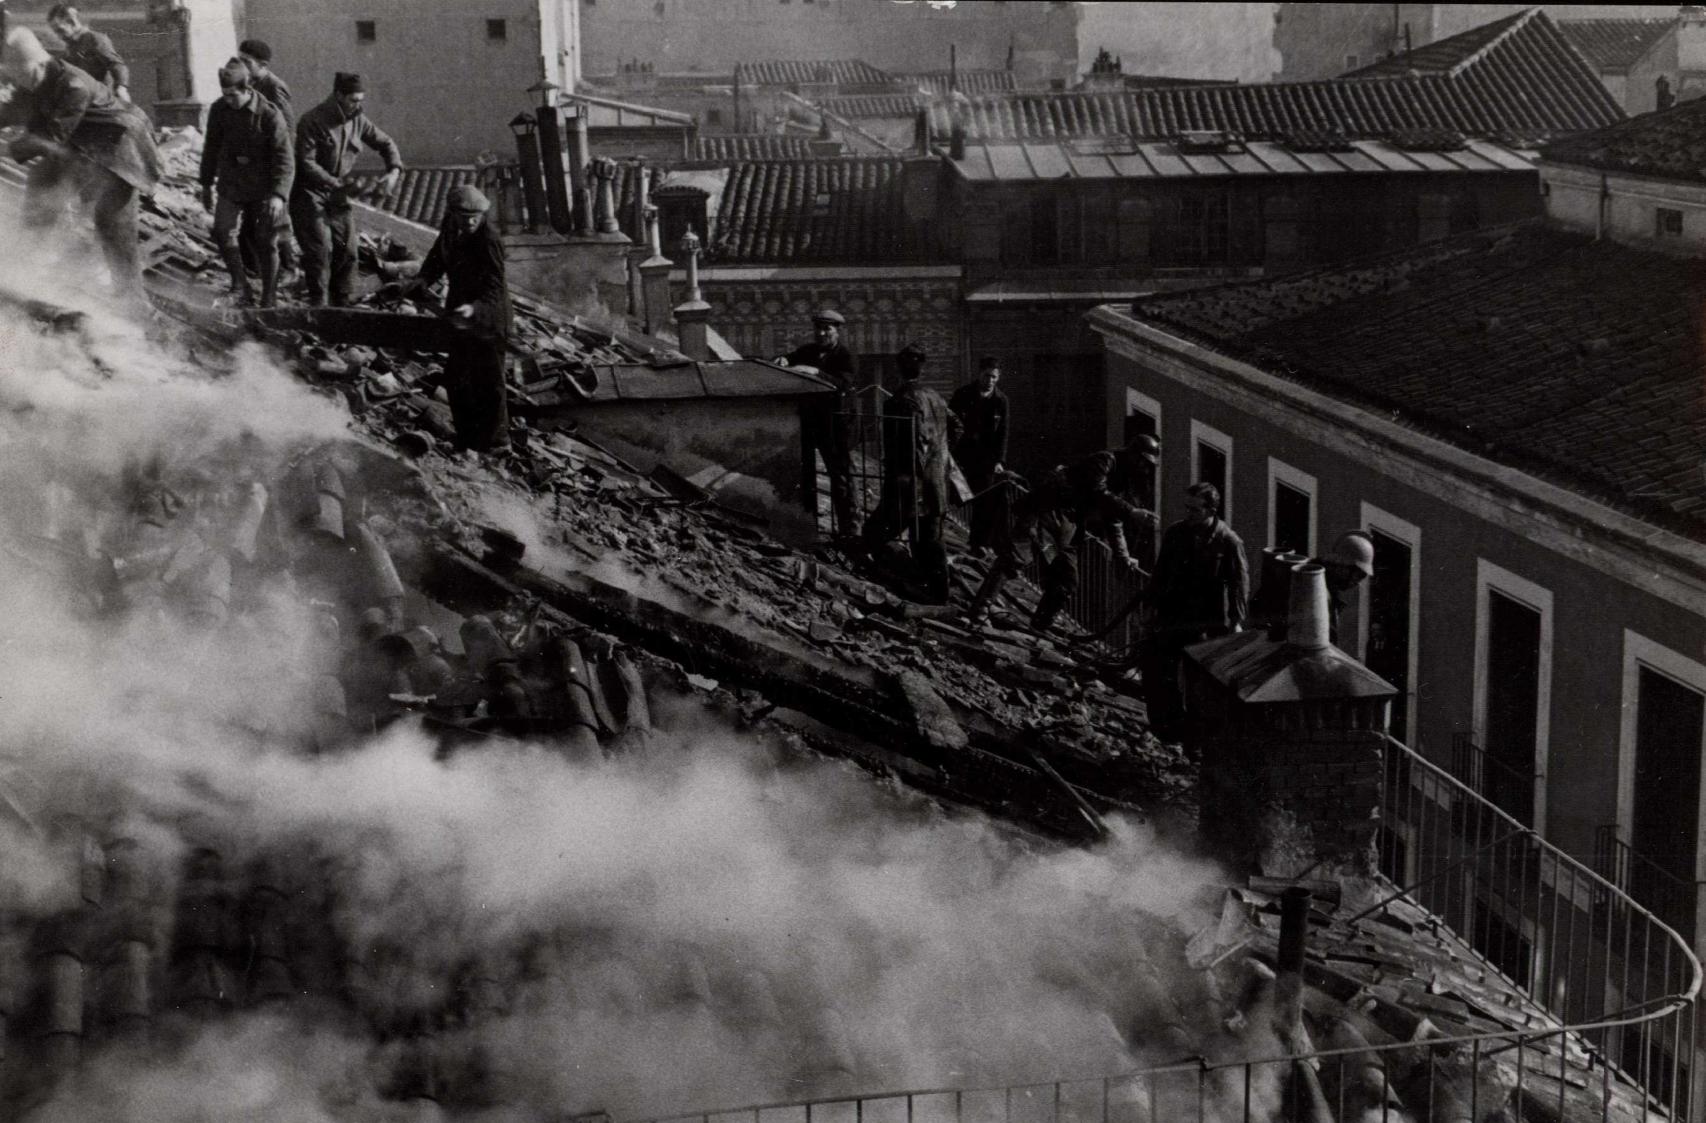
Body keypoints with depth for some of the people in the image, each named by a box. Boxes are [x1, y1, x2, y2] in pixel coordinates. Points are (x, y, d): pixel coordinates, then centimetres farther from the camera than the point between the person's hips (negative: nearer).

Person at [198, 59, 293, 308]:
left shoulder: (269, 115, -16)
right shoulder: (219, 110, -3)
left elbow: (284, 158, -17)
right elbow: (211, 148, 11)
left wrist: (279, 194, -28)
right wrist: (206, 184, 15)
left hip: (263, 190, -3)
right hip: (231, 186, 3)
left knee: (266, 244, 4)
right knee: (223, 233, -15)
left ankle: (269, 301, 15)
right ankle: (242, 288, -3)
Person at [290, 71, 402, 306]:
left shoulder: (357, 120, 3)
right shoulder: (313, 121, -15)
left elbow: (385, 144, 13)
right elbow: (306, 162, -19)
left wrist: (394, 171, -7)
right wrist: (336, 183, -26)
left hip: (339, 198, 6)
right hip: (311, 193, -6)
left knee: (346, 252, 4)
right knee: (320, 251, -13)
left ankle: (341, 303, 15)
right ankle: (319, 305, -9)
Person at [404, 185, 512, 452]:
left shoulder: (489, 240, -26)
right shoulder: (451, 230, -2)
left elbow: (494, 287, -28)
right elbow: (437, 258, 6)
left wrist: (474, 309, -44)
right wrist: (422, 280, -14)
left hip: (487, 321, -9)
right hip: (461, 313, 9)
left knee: (487, 381, 3)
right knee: (455, 378, 20)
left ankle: (496, 440, 19)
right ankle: (467, 435, 37)